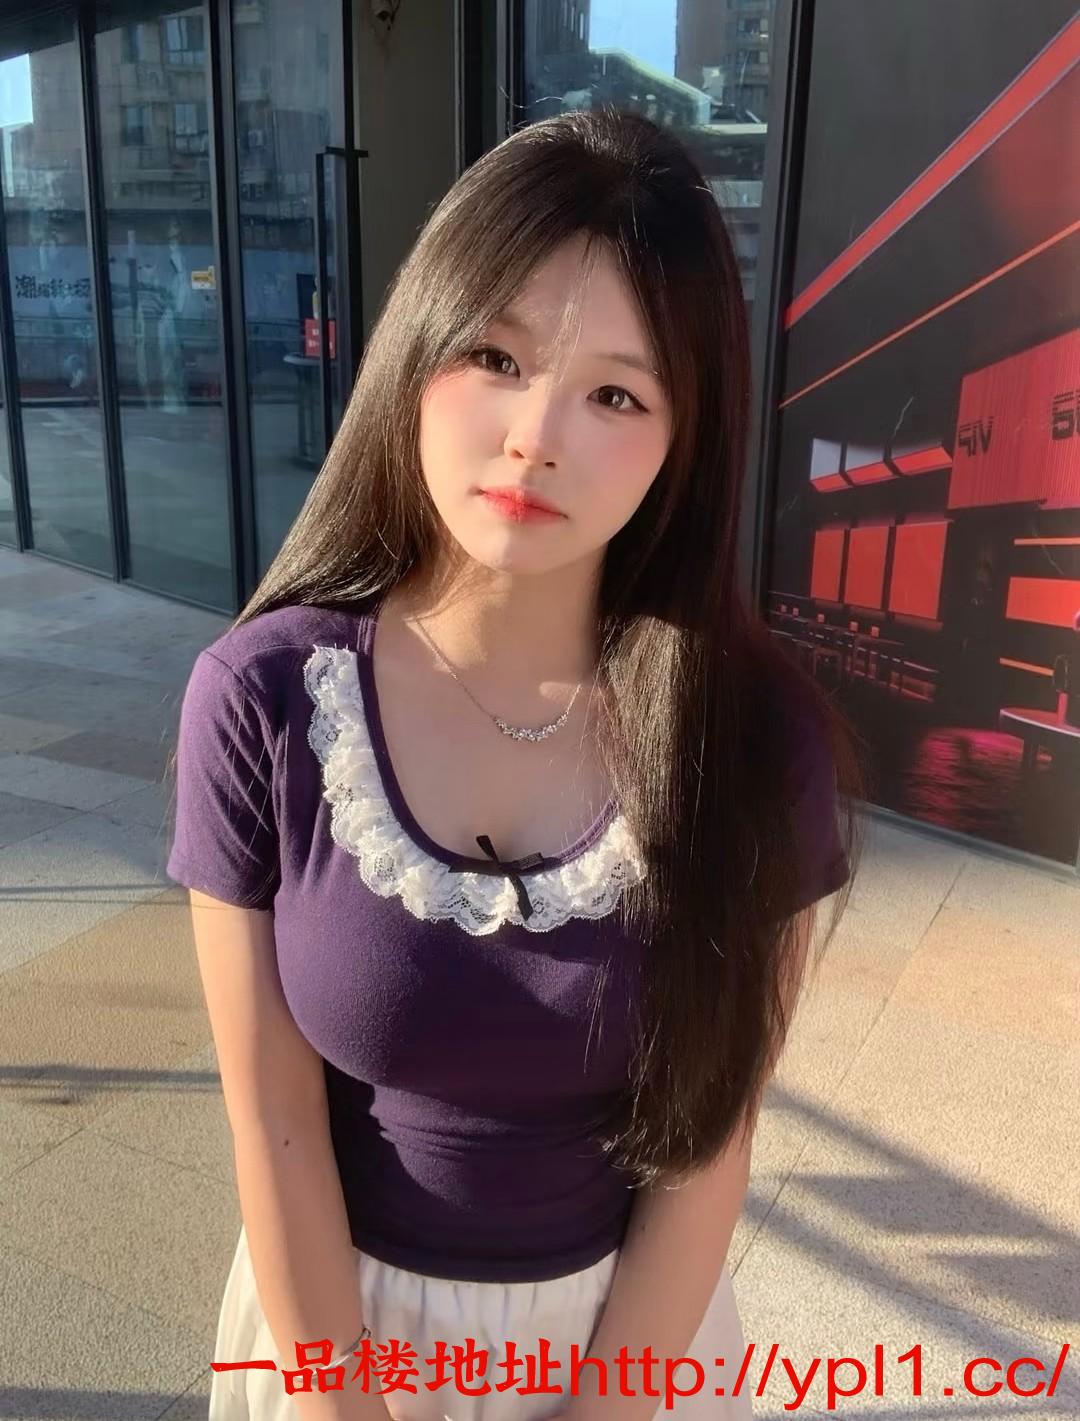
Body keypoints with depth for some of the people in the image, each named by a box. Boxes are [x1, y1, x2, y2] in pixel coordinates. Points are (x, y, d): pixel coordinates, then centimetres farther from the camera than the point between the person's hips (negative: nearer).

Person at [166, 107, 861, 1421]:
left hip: (630, 1312, 1)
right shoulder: (262, 699, -21)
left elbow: (707, 1142, -12)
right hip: (340, 1302, 0)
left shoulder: (758, 737, -20)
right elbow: (274, 1123, -14)